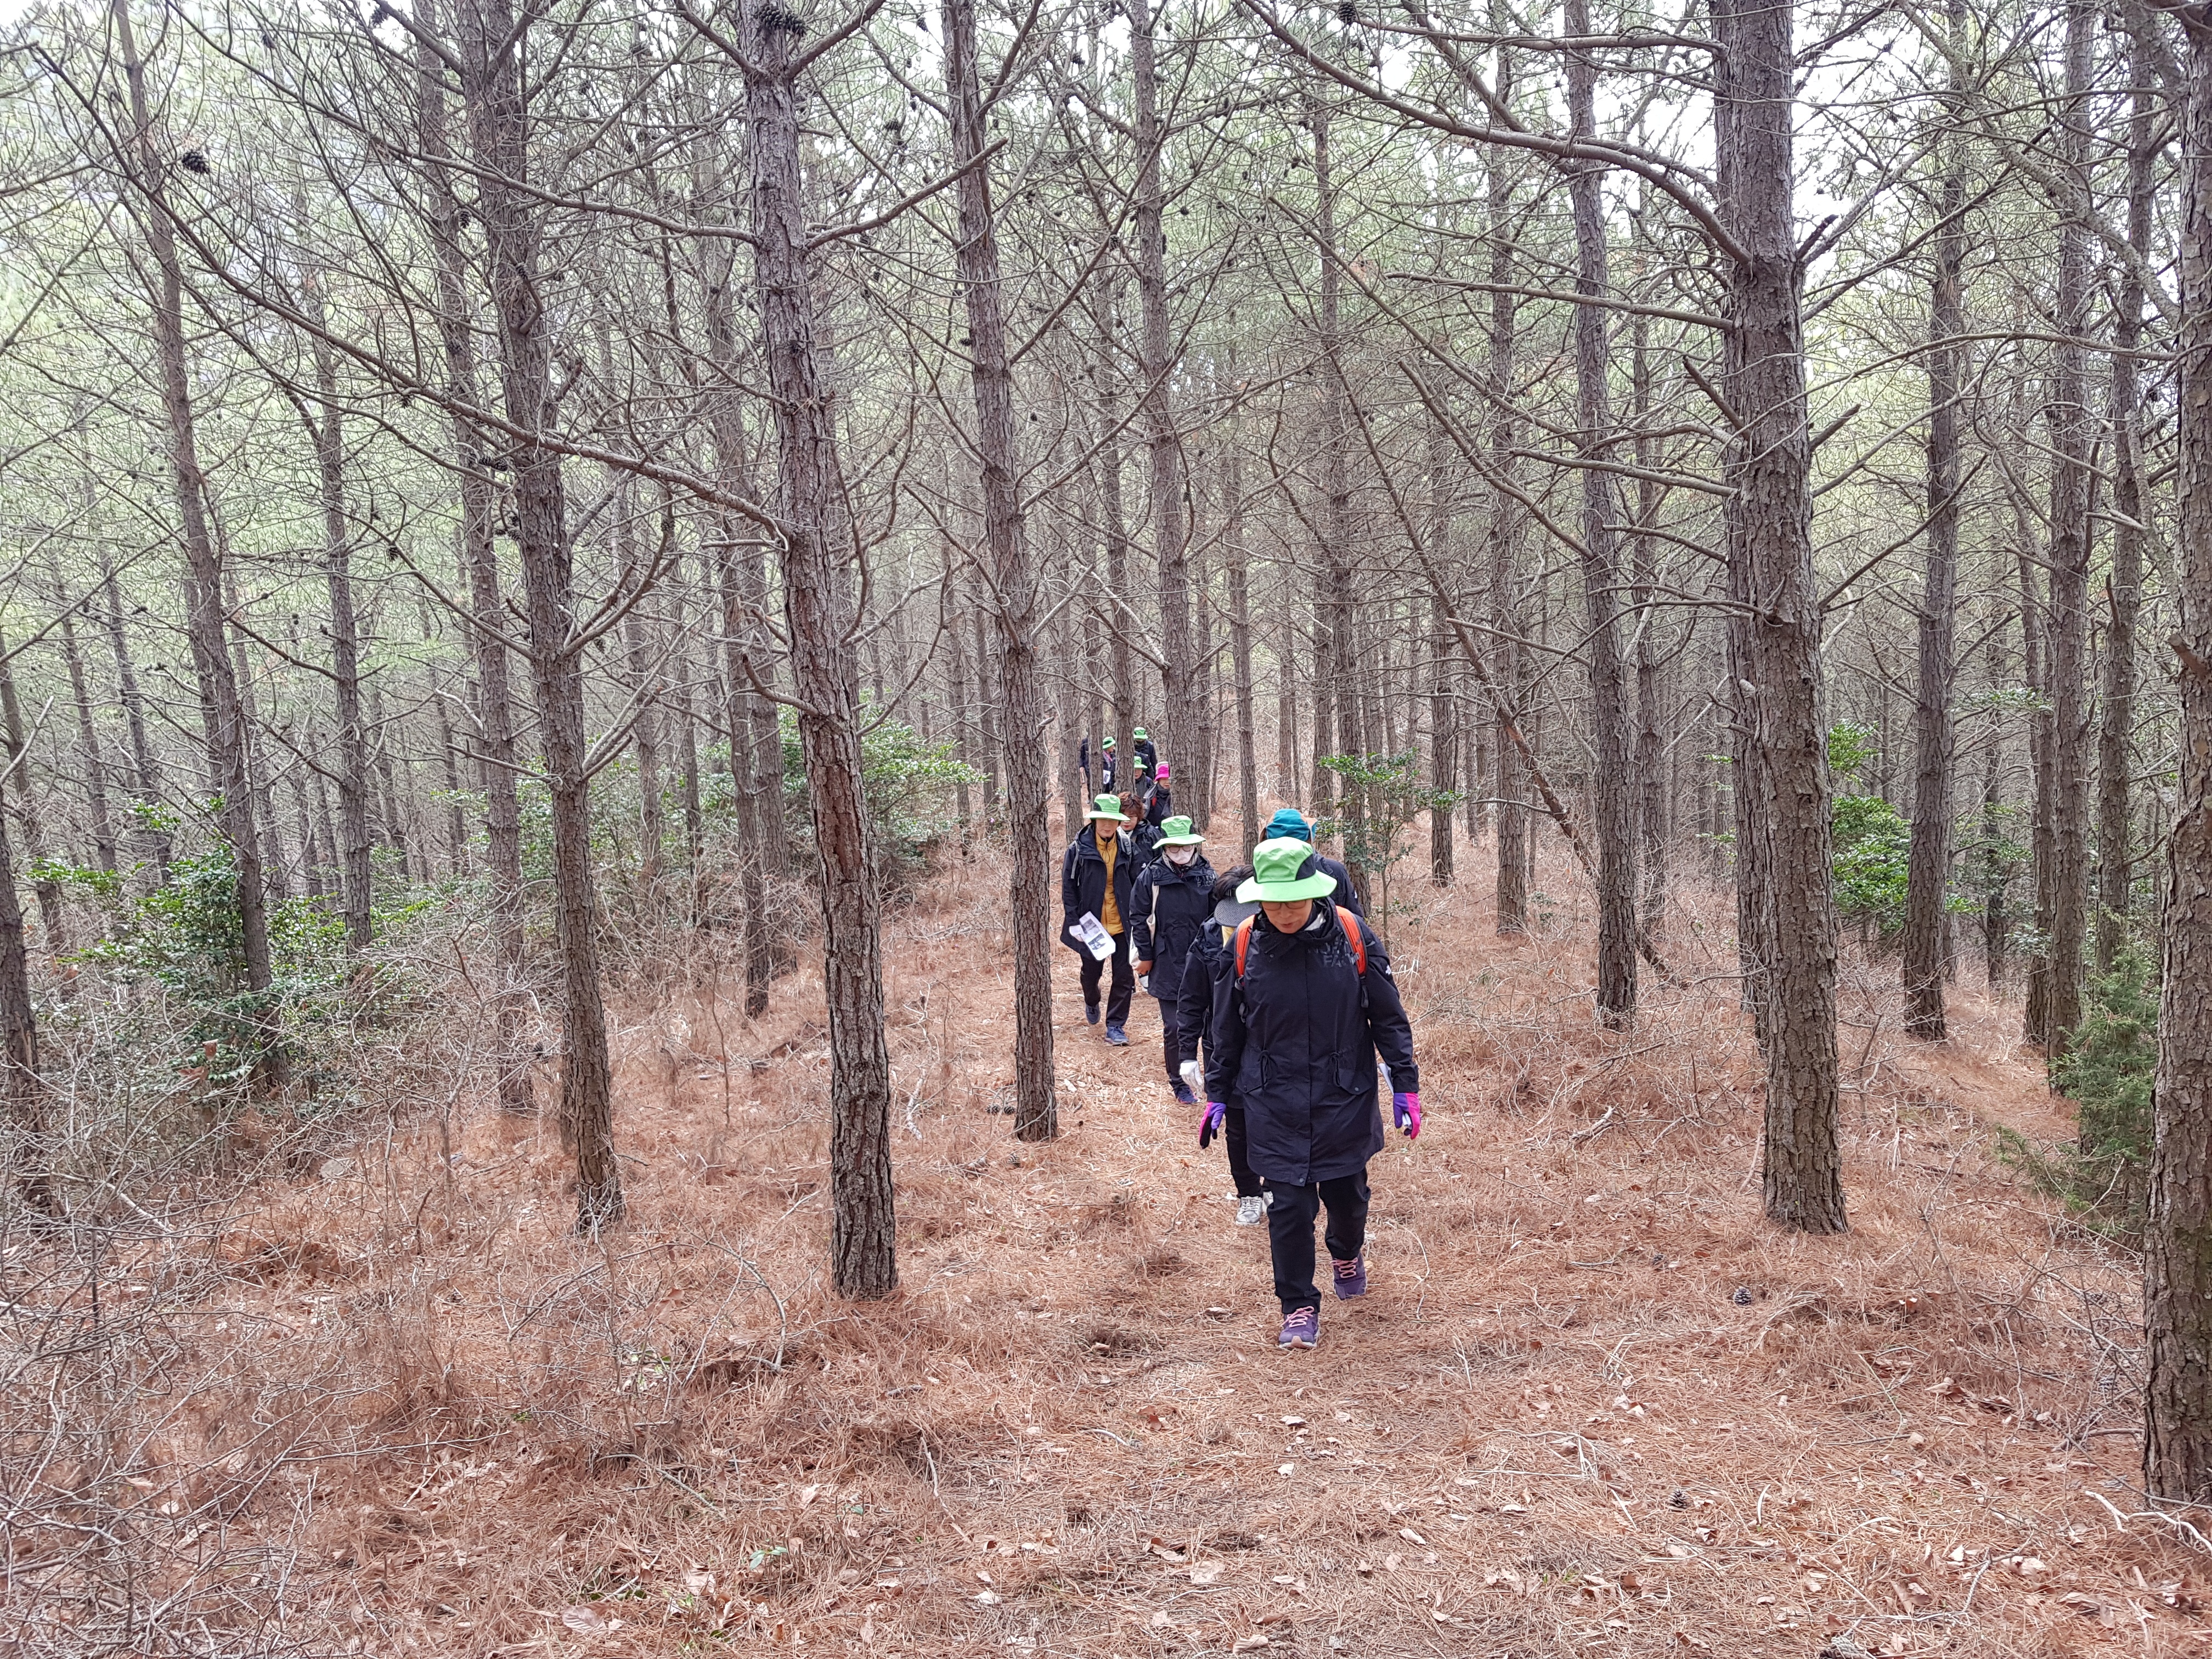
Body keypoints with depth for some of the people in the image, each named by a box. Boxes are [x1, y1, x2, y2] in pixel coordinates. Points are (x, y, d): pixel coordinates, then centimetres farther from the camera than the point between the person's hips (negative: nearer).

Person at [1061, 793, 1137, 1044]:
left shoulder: (1127, 849, -1)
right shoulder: (1079, 849, -8)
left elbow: (1136, 886, 6)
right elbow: (1068, 887, -5)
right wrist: (1073, 922, -11)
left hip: (1121, 924, 1)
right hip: (1091, 923, -1)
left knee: (1124, 976, -1)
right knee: (1092, 971, 17)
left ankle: (1115, 1025, 11)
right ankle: (1091, 1004, 49)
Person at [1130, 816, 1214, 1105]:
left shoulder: (1206, 875, 2)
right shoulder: (1152, 876, -4)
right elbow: (1138, 918, 0)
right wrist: (1145, 956, -1)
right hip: (1167, 966, -2)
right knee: (1174, 1027, 1)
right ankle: (1179, 1083, 14)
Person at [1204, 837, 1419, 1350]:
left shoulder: (1352, 936, -9)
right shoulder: (1246, 944, -6)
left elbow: (1388, 1016, 1)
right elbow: (1228, 1028, 6)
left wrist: (1405, 1085, 0)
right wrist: (1217, 1095, 10)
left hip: (1344, 1100, 0)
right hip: (1274, 1105, 0)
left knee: (1346, 1193, 13)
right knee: (1287, 1205, -1)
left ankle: (1347, 1252, 47)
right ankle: (1299, 1308, 15)